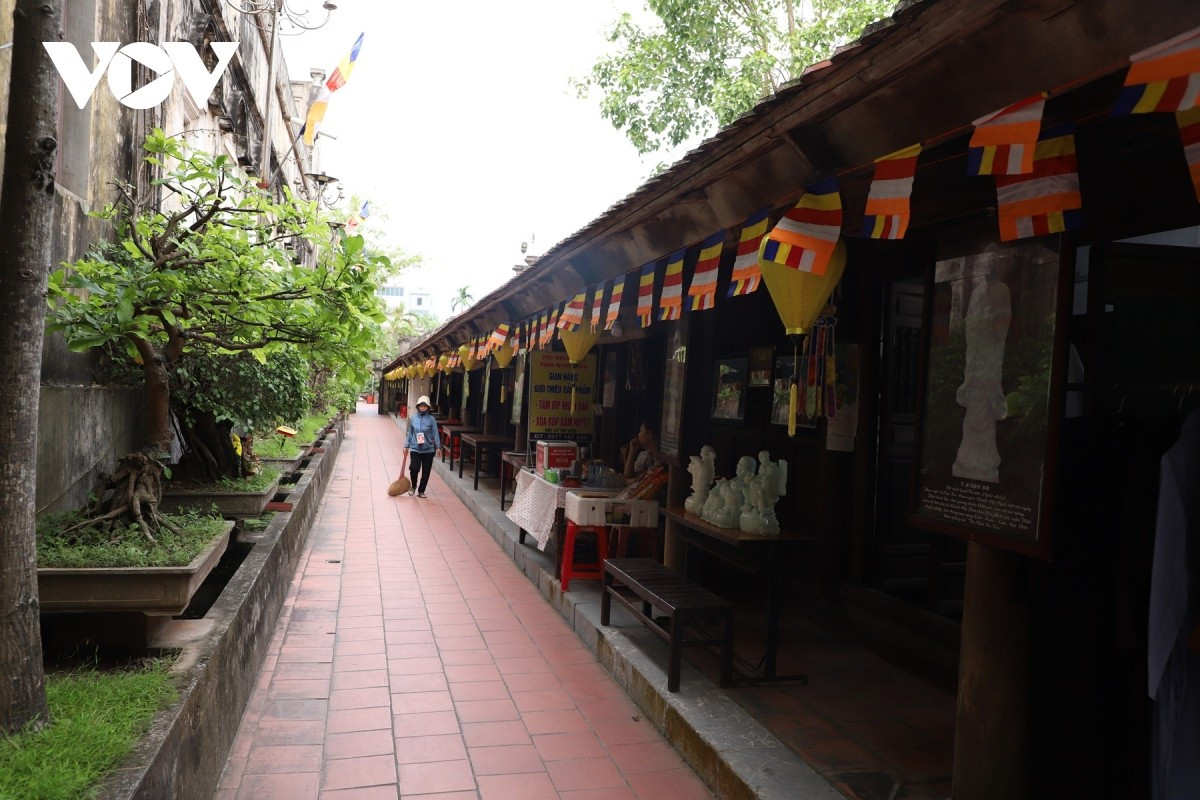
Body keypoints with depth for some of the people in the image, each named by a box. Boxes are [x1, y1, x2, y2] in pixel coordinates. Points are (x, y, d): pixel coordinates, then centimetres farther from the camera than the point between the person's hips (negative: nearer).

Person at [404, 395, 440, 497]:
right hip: (415, 449, 0)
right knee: (414, 468, -13)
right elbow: (409, 433, 9)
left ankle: (421, 491, 21)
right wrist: (406, 446, 9)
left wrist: (438, 446, -5)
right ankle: (413, 486, 16)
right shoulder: (413, 419, 2)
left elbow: (435, 433, -2)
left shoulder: (431, 419, -4)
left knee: (426, 472, 5)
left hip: (428, 450, 0)